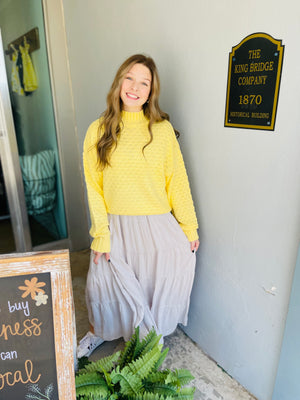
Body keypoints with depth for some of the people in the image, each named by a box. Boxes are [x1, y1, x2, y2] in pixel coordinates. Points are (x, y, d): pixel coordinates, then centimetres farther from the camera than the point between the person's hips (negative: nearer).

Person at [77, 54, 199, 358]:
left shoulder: (162, 129, -2)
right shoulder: (99, 131, -2)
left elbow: (177, 180, -2)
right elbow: (93, 187, -3)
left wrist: (189, 227, -1)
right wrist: (101, 235, -7)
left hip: (158, 227, 0)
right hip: (116, 226, 1)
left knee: (157, 287, 10)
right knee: (105, 284, 13)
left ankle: (149, 334, 43)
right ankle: (100, 330, 47)